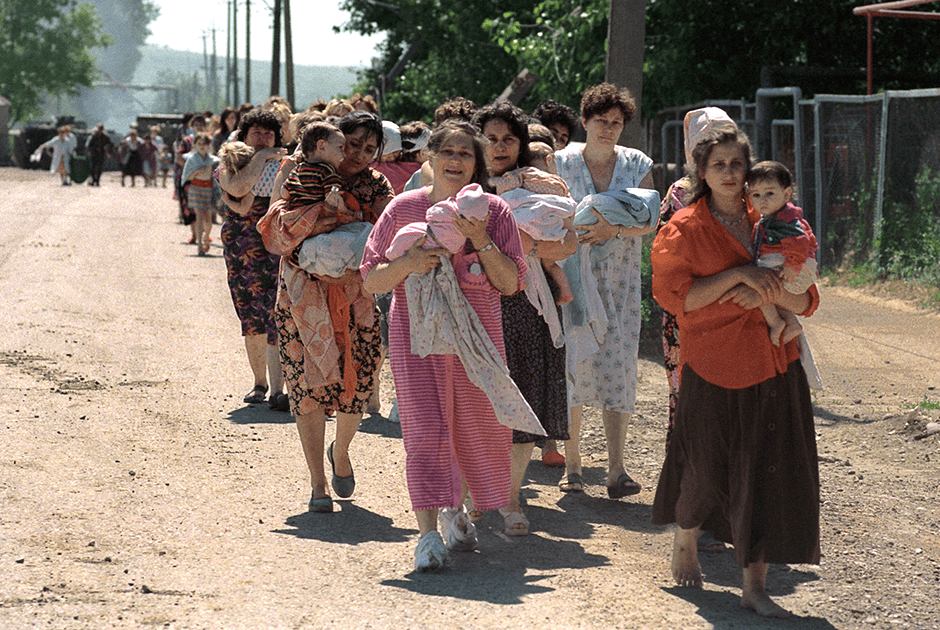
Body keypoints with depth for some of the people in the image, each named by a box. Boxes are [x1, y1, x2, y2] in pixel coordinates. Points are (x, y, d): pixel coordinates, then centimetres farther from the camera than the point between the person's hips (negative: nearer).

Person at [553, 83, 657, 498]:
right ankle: (572, 465, 5)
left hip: (620, 281, 1)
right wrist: (575, 227, -16)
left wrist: (613, 229, -19)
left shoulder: (637, 165, 7)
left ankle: (616, 468, -4)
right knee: (573, 362, -6)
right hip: (573, 275, -1)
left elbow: (650, 221, -1)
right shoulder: (562, 163, 4)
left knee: (619, 366, -5)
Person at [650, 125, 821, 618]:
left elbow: (806, 301, 7)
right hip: (713, 371, -3)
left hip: (775, 369, 3)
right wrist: (738, 275, -20)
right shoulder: (683, 229, -2)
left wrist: (770, 291, -15)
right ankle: (685, 545, 37)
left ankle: (755, 586, 5)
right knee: (706, 470, 7)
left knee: (769, 474, -1)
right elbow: (673, 295, -13)